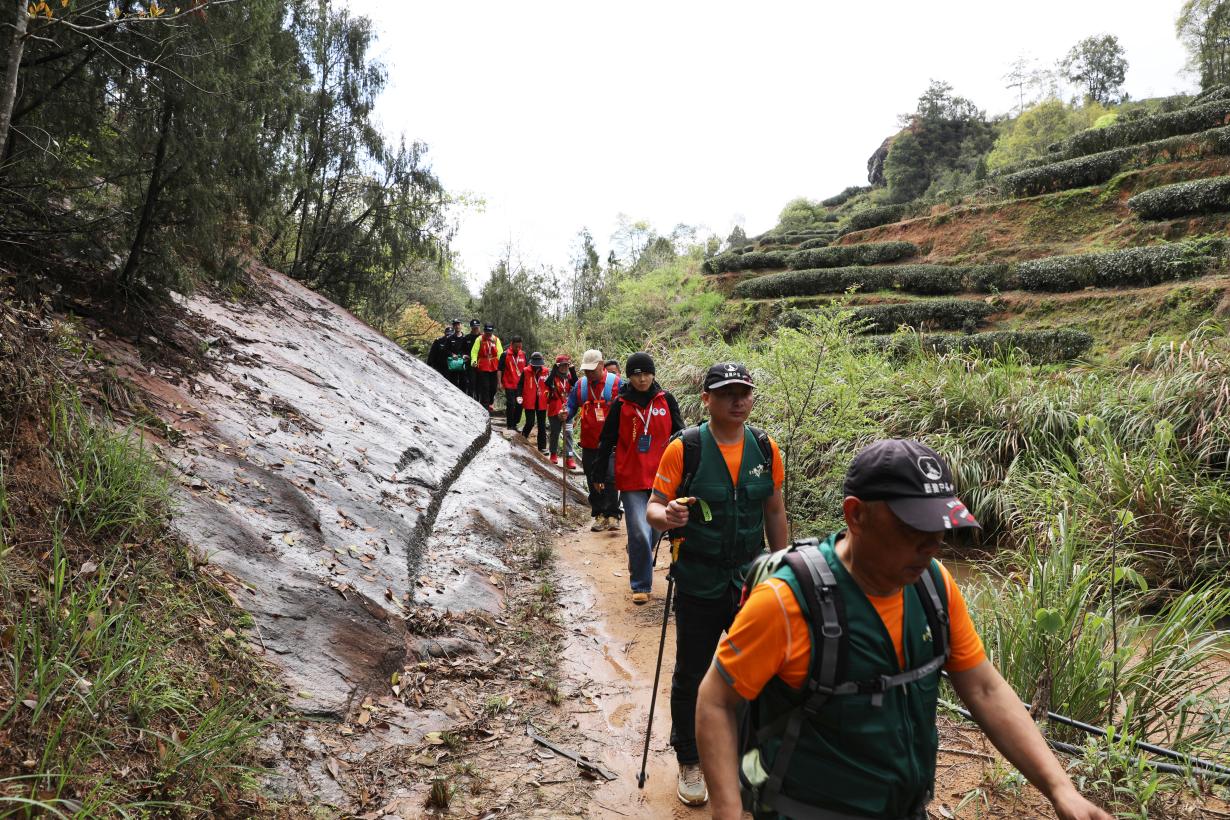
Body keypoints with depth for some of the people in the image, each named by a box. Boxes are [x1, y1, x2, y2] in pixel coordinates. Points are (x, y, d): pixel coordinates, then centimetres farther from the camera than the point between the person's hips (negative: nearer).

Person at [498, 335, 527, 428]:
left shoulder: (523, 354, 7)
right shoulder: (505, 355, -5)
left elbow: (526, 368, 17)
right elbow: (500, 369, -3)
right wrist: (500, 383, -7)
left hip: (520, 385, 4)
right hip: (509, 384, -4)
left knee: (519, 404, 6)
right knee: (511, 404, -5)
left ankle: (515, 423, 20)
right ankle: (510, 425, 5)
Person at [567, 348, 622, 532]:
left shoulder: (615, 382, -4)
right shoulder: (580, 384, 7)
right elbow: (571, 405, 12)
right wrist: (566, 414, -11)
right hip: (589, 443, 4)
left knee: (611, 481, -2)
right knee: (593, 482, 9)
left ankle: (612, 515, 5)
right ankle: (599, 515, 18)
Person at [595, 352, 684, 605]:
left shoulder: (666, 400, 1)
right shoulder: (620, 404, -2)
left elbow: (679, 434, 8)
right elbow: (607, 440, 5)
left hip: (661, 477, 2)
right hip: (631, 479, -2)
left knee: (655, 530, 14)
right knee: (640, 533, -9)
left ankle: (638, 562, 43)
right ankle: (641, 586, 7)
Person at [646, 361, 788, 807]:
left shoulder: (765, 448, -1)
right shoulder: (684, 448, -13)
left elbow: (774, 511, 10)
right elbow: (653, 508, -11)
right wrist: (667, 515, -34)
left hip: (752, 581, 3)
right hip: (699, 585, -3)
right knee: (690, 678, 11)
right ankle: (690, 763, 31)